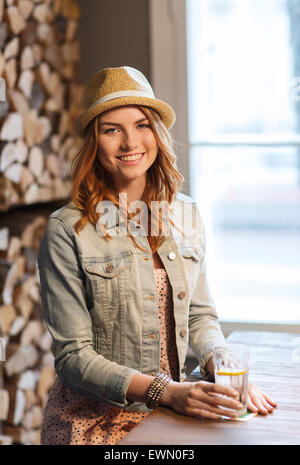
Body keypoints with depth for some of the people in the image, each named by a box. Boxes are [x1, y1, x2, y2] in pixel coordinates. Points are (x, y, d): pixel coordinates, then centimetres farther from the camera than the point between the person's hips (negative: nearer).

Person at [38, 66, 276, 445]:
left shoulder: (185, 215, 5)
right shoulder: (67, 230, -10)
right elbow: (73, 357, -10)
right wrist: (166, 392, -21)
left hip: (170, 413, 4)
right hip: (96, 420, -4)